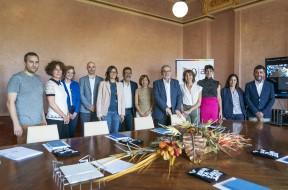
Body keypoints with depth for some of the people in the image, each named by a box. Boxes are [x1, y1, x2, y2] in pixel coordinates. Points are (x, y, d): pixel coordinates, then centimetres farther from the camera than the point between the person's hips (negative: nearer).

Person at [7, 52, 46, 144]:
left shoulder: (38, 79, 13)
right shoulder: (17, 78, -6)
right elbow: (10, 102, -10)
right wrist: (16, 124, -15)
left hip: (39, 123, 6)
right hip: (25, 124, -5)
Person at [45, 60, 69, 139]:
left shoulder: (61, 83, 12)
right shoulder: (50, 84, -9)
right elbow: (52, 104, -14)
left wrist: (67, 114, 4)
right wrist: (64, 115, -9)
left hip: (64, 119, 7)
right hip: (54, 119, -7)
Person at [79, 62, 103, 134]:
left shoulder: (100, 79, 8)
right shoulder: (82, 79, 6)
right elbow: (81, 94, -1)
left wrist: (96, 106, -7)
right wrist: (89, 106, -10)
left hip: (97, 110, 1)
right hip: (85, 110, -1)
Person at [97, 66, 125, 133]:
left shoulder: (120, 84, 10)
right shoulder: (103, 83, 1)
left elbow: (122, 99, 9)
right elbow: (99, 99, -1)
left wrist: (122, 113, 5)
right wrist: (99, 113, -6)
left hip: (117, 112, 3)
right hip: (106, 112, -3)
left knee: (115, 132, 8)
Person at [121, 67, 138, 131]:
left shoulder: (134, 84, 9)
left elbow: (136, 98, 11)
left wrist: (135, 111, 6)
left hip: (130, 111, 3)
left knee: (130, 130, 5)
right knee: (121, 130, 3)